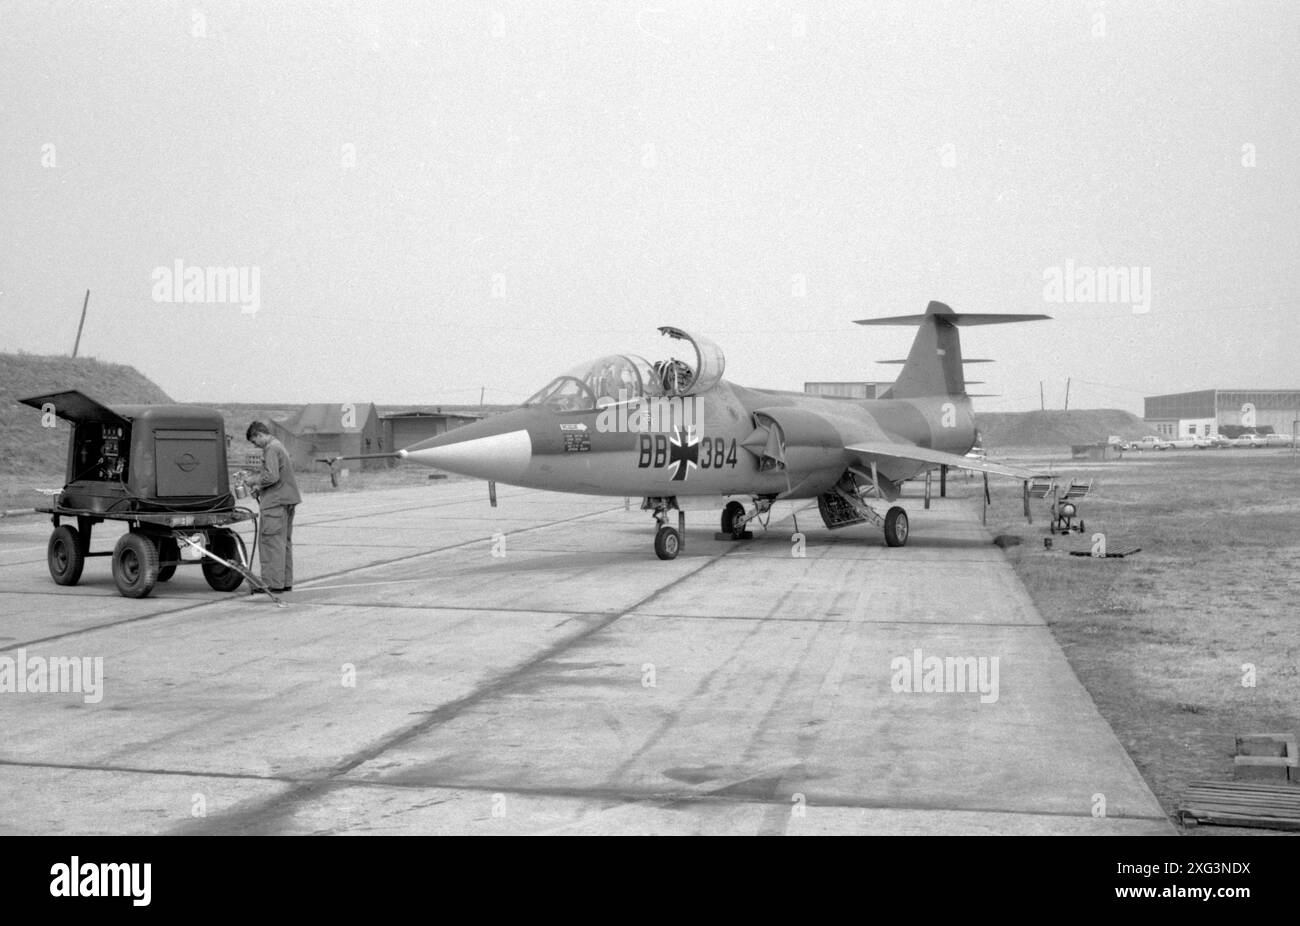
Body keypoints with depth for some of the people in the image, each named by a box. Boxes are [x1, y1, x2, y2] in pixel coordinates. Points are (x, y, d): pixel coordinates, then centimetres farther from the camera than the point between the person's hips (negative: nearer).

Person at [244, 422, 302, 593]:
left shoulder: (271, 449, -13)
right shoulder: (279, 446, 19)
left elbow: (272, 476, -23)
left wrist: (256, 482, -5)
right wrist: (259, 489, 13)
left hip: (275, 502, -10)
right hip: (287, 500, 10)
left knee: (272, 541, -6)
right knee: (284, 541, 14)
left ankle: (274, 583, -7)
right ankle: (286, 582, 18)